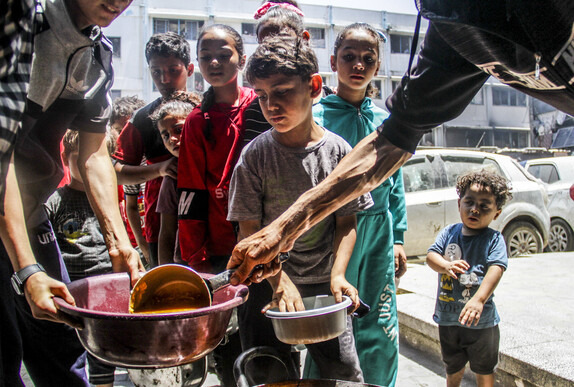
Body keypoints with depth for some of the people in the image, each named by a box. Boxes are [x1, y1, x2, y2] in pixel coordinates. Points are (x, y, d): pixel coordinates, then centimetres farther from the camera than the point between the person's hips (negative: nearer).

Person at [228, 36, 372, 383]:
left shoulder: (339, 151, -6)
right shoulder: (255, 155, -9)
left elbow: (347, 222, -1)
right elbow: (249, 230, -8)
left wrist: (337, 274, -15)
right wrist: (280, 281, -19)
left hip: (324, 284, 1)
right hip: (267, 285, 0)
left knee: (346, 374, 7)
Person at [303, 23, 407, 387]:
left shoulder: (385, 121, 9)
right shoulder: (315, 116, -4)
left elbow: (395, 185, 13)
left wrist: (398, 238, 10)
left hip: (378, 233, 4)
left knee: (380, 330, 10)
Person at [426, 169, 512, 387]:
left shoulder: (494, 239, -11)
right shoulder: (449, 232, -1)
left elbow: (496, 270, -22)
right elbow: (431, 255, -7)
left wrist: (478, 299, -36)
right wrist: (446, 265, -31)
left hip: (480, 319, -3)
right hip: (447, 315, 3)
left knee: (484, 369, 16)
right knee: (453, 367, 24)